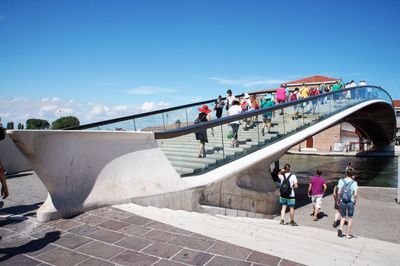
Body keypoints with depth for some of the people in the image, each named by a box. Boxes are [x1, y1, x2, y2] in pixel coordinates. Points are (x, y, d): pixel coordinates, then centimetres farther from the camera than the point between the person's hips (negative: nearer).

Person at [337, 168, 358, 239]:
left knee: (343, 217, 17)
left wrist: (338, 200, 4)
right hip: (350, 202, -1)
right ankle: (348, 234, 18)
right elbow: (356, 194, -14)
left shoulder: (341, 181, -3)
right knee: (350, 218, 14)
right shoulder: (354, 182, -6)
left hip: (342, 202, 1)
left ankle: (341, 229, -7)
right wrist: (355, 202, 2)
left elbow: (339, 192, -9)